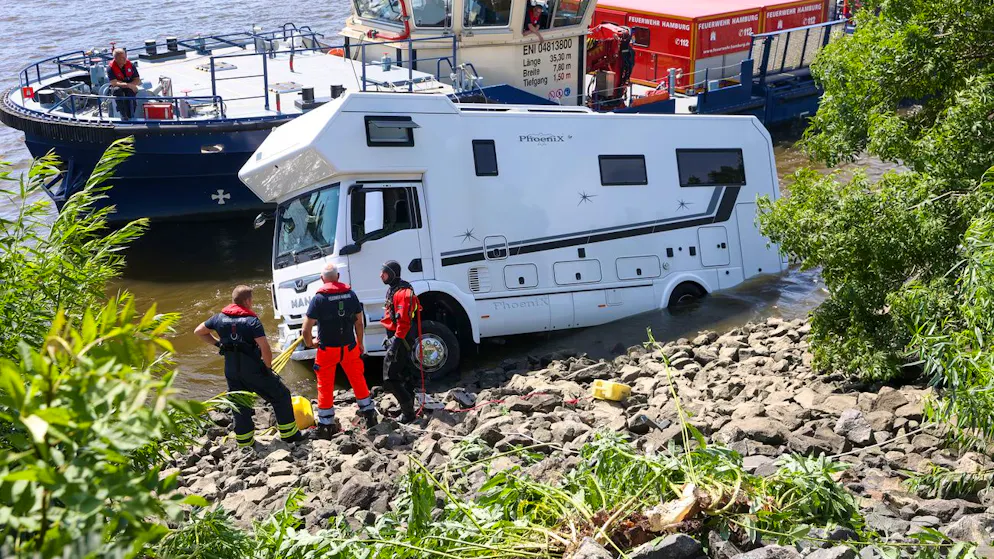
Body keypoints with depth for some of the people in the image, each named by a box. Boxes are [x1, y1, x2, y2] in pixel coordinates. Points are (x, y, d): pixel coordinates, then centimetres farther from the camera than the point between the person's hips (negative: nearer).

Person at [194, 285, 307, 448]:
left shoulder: (220, 317, 4)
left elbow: (199, 331, 17)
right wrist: (268, 366, -5)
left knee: (240, 406, 17)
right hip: (252, 368, -5)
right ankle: (289, 434, 12)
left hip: (231, 370, 6)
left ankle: (244, 442, 22)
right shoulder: (252, 320, -13)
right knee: (281, 395, 8)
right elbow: (265, 348, -22)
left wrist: (217, 343, 17)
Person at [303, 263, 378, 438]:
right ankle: (370, 416, 27)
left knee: (325, 387, 8)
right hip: (350, 347, 3)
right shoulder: (351, 294, -1)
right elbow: (359, 322, 5)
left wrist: (309, 343, 4)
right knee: (358, 381, 18)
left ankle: (325, 426, 13)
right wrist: (360, 344, 16)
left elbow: (306, 328, -14)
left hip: (327, 350, -3)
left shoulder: (319, 298, -12)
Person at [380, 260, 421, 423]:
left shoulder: (402, 293, -20)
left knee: (390, 379, -11)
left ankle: (408, 412, -8)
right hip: (398, 338, 11)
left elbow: (403, 321, -26)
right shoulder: (393, 290, 13)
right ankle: (408, 410, 27)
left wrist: (395, 343, -28)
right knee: (405, 375, 17)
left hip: (400, 339, -11)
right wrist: (390, 337, 25)